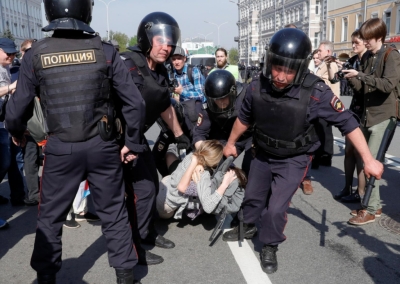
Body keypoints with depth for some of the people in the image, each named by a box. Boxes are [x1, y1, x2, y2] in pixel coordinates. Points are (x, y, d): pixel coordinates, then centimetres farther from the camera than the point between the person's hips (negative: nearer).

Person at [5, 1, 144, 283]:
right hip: (102, 146, 0)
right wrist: (132, 143, 5)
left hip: (61, 149, 0)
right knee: (114, 213, 14)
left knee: (50, 216, 18)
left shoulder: (36, 54, -4)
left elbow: (18, 108, 1)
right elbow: (134, 102, -7)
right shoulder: (105, 51, -6)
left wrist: (17, 133, 22)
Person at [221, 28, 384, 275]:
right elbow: (245, 118, 0)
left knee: (276, 208, -6)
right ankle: (249, 227, 51)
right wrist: (231, 143, 13)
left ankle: (270, 247, 22)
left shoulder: (315, 92, -31)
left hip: (294, 159, -4)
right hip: (263, 153, 4)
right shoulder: (257, 87, -20)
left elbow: (347, 122, -22)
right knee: (253, 196, 21)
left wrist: (368, 159, -22)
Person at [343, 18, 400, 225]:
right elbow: (363, 89, 11)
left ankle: (370, 210, 2)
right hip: (367, 116, 8)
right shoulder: (370, 58, 14)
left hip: (383, 118, -8)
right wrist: (351, 78, -5)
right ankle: (374, 204, 20)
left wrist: (360, 75, -24)